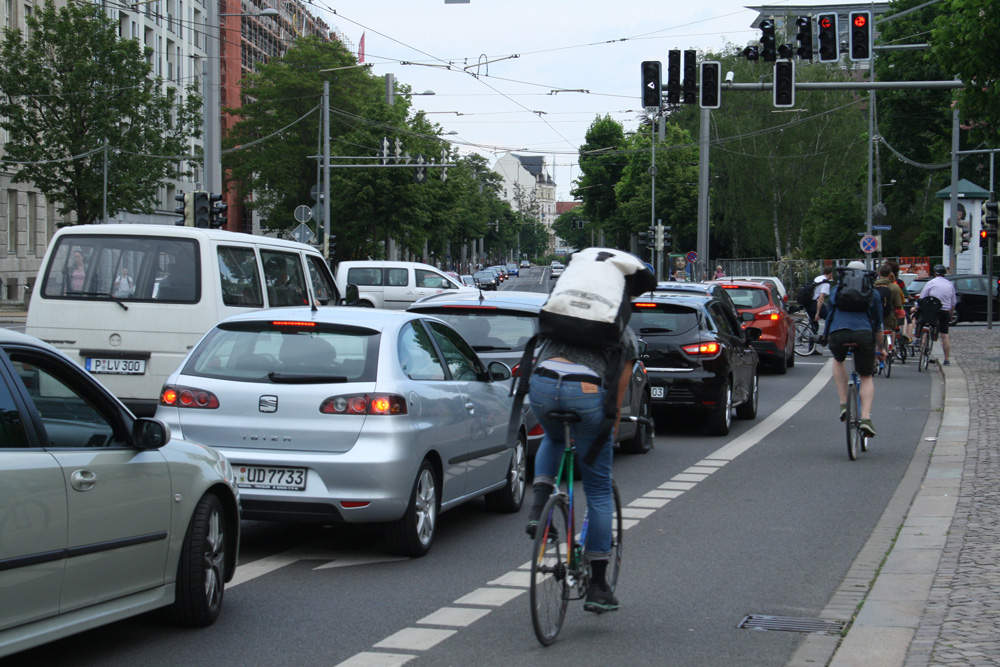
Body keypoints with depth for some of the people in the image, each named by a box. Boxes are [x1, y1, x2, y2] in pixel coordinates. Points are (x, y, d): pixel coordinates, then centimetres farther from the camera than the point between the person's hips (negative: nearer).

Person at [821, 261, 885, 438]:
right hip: (863, 335, 0)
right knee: (866, 377, 16)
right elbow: (878, 325, 25)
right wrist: (880, 348, 37)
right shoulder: (872, 293, 22)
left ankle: (843, 404, 20)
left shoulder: (836, 290, 24)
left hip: (838, 334, 0)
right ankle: (866, 418, -2)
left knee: (838, 361, 33)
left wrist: (827, 336, 51)